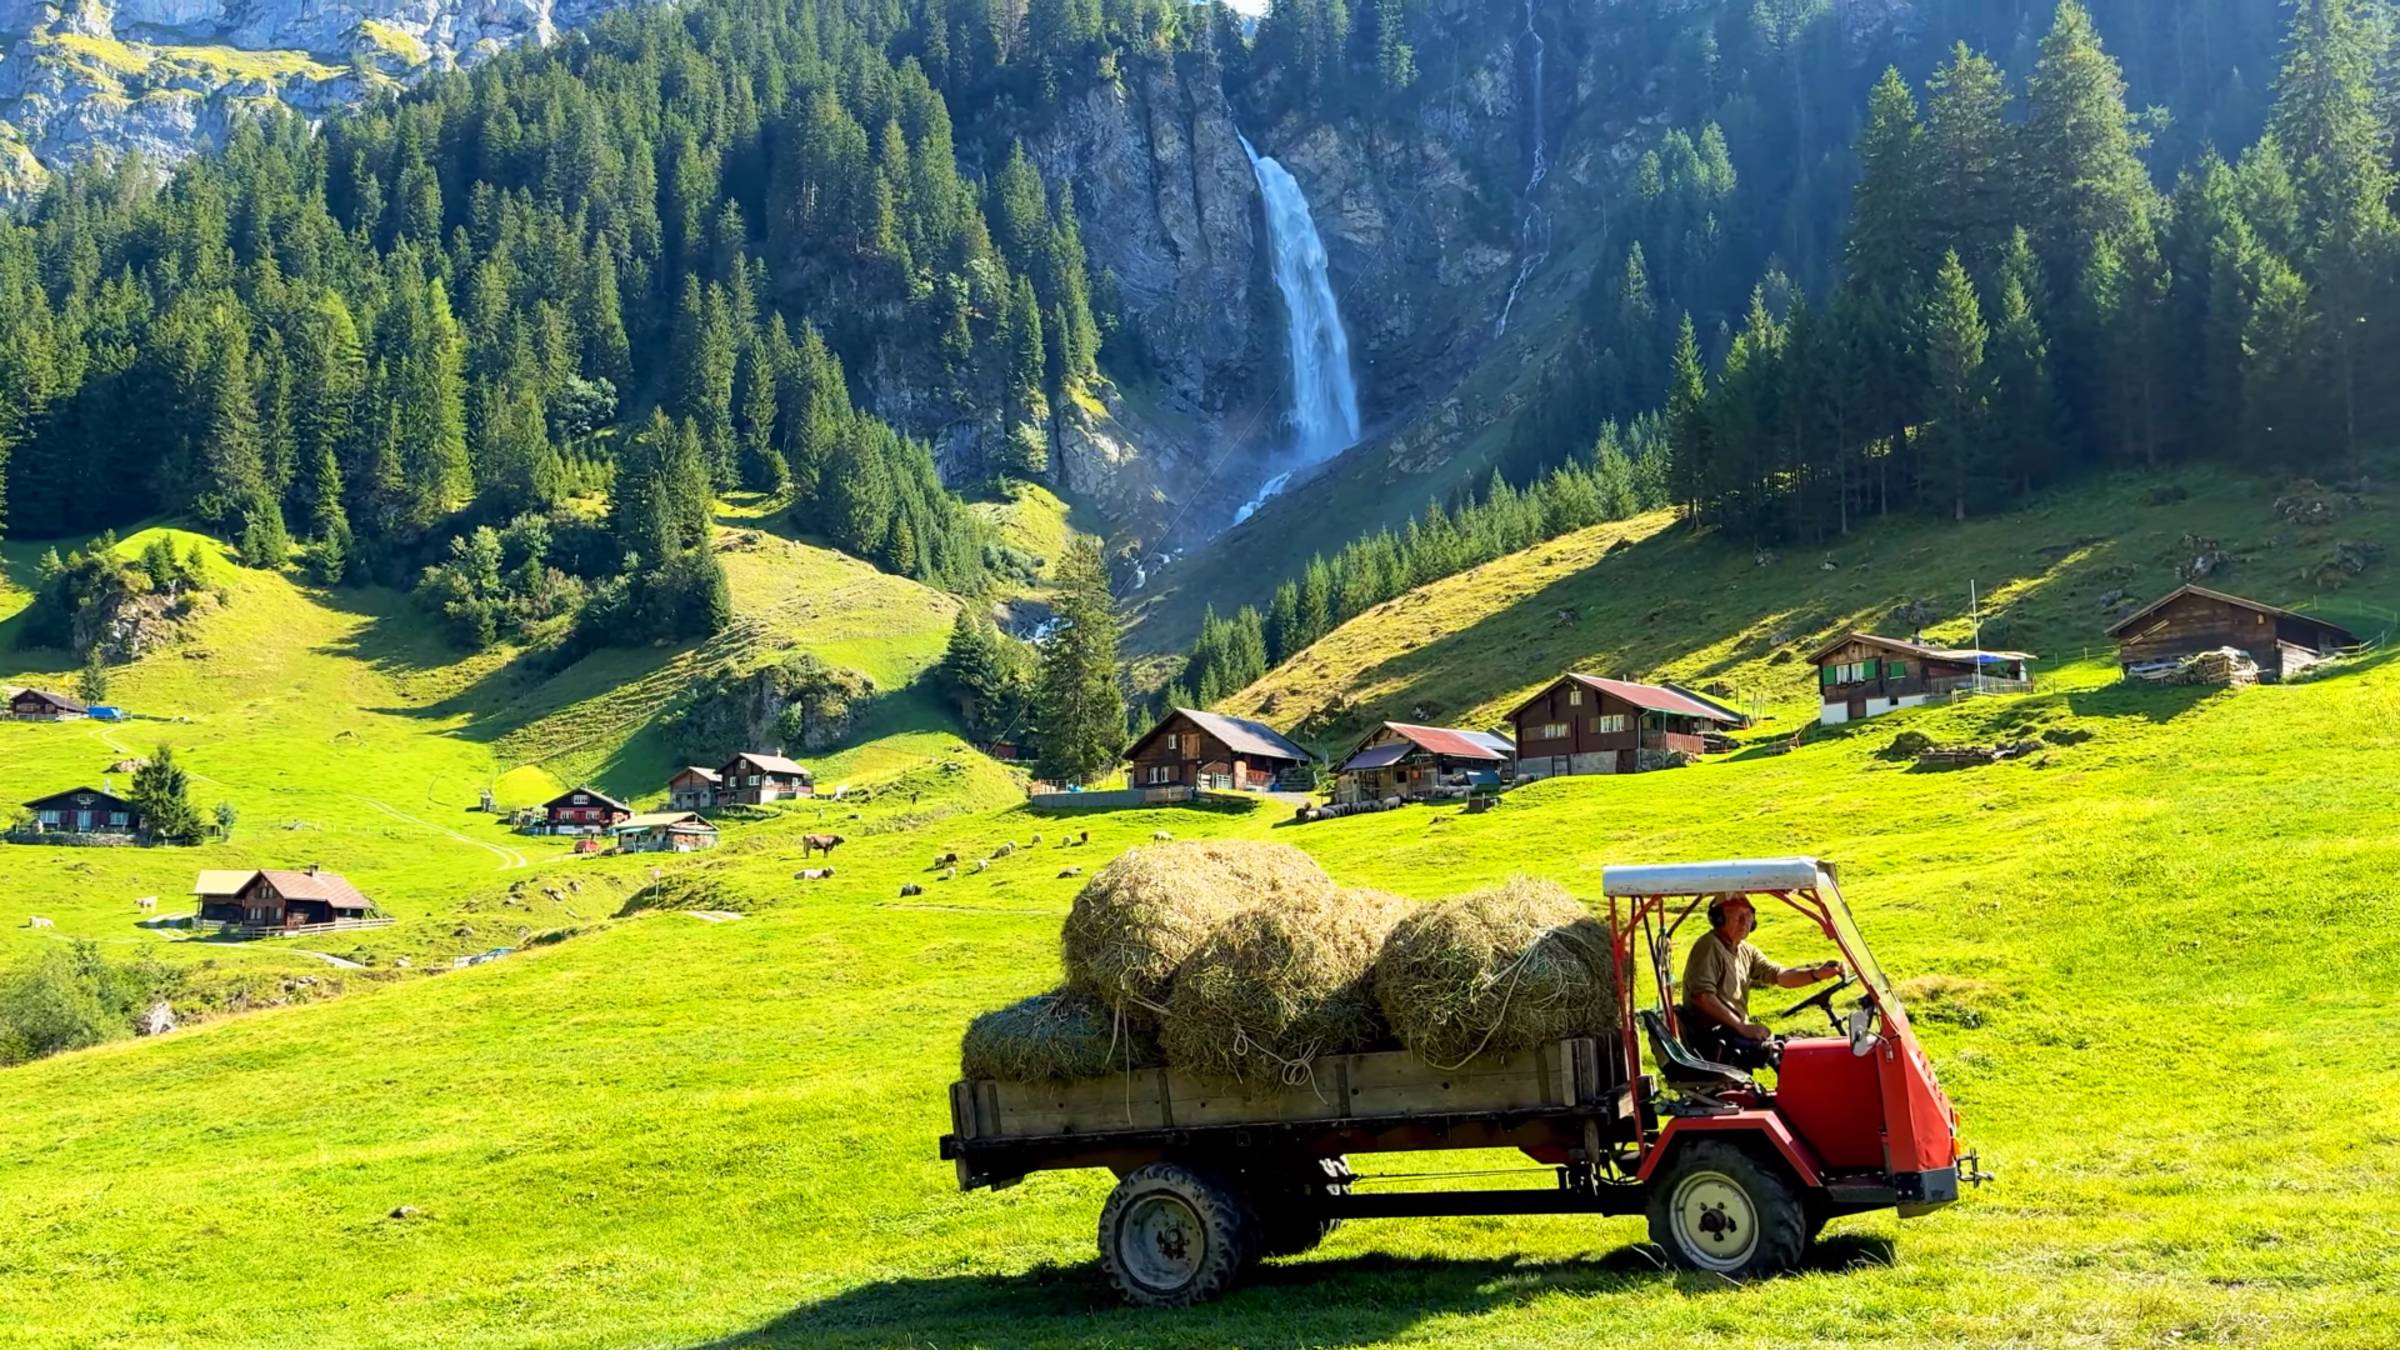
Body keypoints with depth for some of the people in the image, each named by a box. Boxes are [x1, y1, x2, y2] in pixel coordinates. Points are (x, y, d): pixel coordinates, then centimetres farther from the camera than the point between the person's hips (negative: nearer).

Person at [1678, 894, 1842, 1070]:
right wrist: (1741, 1027, -24)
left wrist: (1817, 973, -14)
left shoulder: (1746, 951, 16)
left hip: (1736, 1032, 9)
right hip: (1713, 1039, -9)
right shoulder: (1709, 947, -12)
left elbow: (1780, 976, 4)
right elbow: (1701, 996, -22)